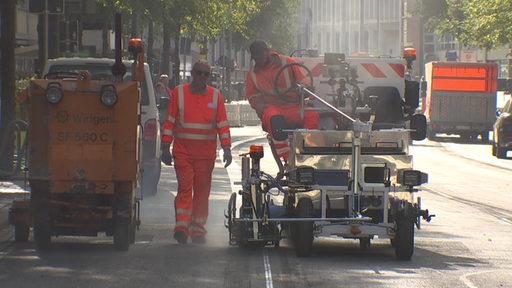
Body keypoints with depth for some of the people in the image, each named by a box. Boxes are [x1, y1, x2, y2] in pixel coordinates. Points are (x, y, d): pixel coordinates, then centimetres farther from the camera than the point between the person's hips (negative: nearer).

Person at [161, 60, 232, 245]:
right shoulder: (179, 93, 4)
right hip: (182, 151, -2)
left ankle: (197, 230, 11)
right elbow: (169, 121, 5)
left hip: (206, 153, 2)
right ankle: (182, 226, -19)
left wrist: (226, 149, -3)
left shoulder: (215, 96, 7)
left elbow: (223, 124, 6)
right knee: (185, 187, -13)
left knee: (202, 190, 4)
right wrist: (166, 148, 0)